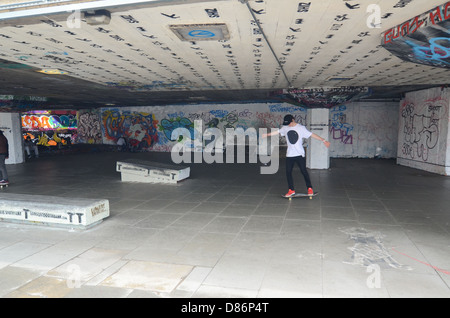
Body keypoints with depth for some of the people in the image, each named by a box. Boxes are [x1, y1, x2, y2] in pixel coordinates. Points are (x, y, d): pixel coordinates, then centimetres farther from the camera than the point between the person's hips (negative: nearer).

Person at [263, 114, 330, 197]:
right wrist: (266, 135, 29)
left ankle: (309, 188, 14)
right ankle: (291, 190, 16)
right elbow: (277, 132, 20)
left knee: (303, 171, -2)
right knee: (288, 172, 3)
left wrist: (323, 141, -12)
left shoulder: (301, 128, -6)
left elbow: (312, 134, -8)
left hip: (300, 154, -4)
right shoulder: (285, 128, 5)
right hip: (289, 155, 4)